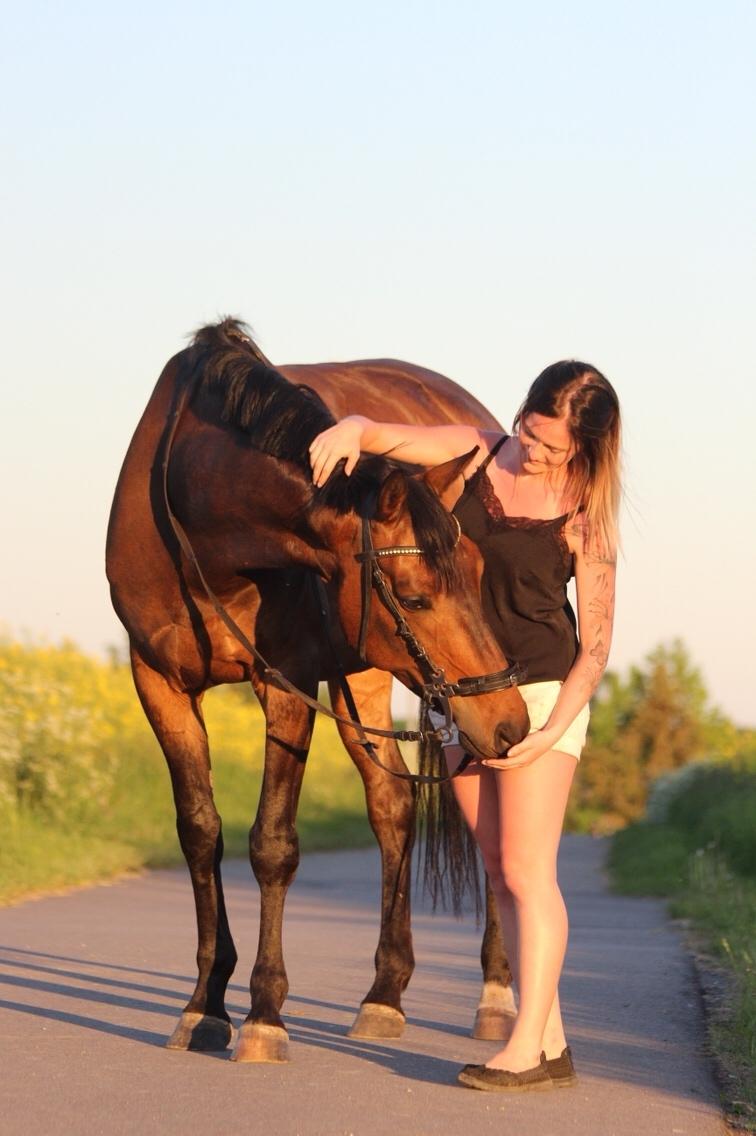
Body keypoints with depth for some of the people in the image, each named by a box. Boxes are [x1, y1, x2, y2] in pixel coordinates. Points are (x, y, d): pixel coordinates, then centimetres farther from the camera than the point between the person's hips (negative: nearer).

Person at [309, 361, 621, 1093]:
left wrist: (551, 733, -18)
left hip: (542, 693, -6)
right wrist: (349, 430, -30)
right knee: (501, 873, 6)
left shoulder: (582, 519, -10)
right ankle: (551, 1044, 11)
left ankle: (528, 1048, -10)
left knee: (527, 872, -10)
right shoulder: (477, 455, 1)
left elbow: (595, 644, -9)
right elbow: (386, 437, -5)